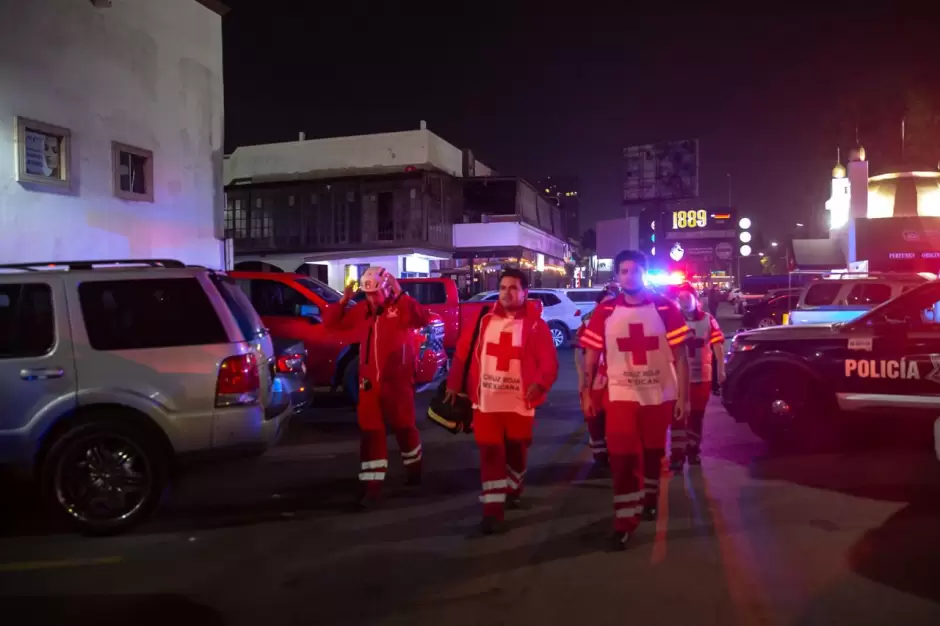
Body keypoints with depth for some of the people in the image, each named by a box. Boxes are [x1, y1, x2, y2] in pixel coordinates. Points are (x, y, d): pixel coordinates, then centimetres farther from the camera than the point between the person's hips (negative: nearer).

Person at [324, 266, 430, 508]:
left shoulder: (400, 307, -12)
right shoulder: (361, 310, 4)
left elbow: (422, 320, -30)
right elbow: (331, 323, 8)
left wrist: (400, 295, -33)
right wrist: (343, 300, -7)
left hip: (397, 381, -4)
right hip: (369, 382, 4)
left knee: (404, 427, 14)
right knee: (370, 433, 1)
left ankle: (414, 470, 39)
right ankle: (372, 486, 5)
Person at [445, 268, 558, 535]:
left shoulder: (536, 325, -5)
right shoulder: (484, 321, 3)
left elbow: (550, 363, -8)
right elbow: (462, 352, 8)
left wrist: (540, 384, -26)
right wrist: (453, 384, 7)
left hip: (520, 403, -1)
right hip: (486, 402, 1)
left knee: (516, 452, 16)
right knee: (490, 453, -1)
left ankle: (513, 492, 42)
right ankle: (493, 510, 3)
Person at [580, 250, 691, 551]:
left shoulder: (665, 309, -5)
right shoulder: (604, 312, -4)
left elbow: (680, 356, -3)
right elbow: (591, 356, 1)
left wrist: (683, 396, -6)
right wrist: (586, 393, -1)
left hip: (660, 396, 1)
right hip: (621, 396, -1)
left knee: (653, 453, 19)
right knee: (622, 458, -7)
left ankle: (650, 497, 44)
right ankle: (625, 522, 1)